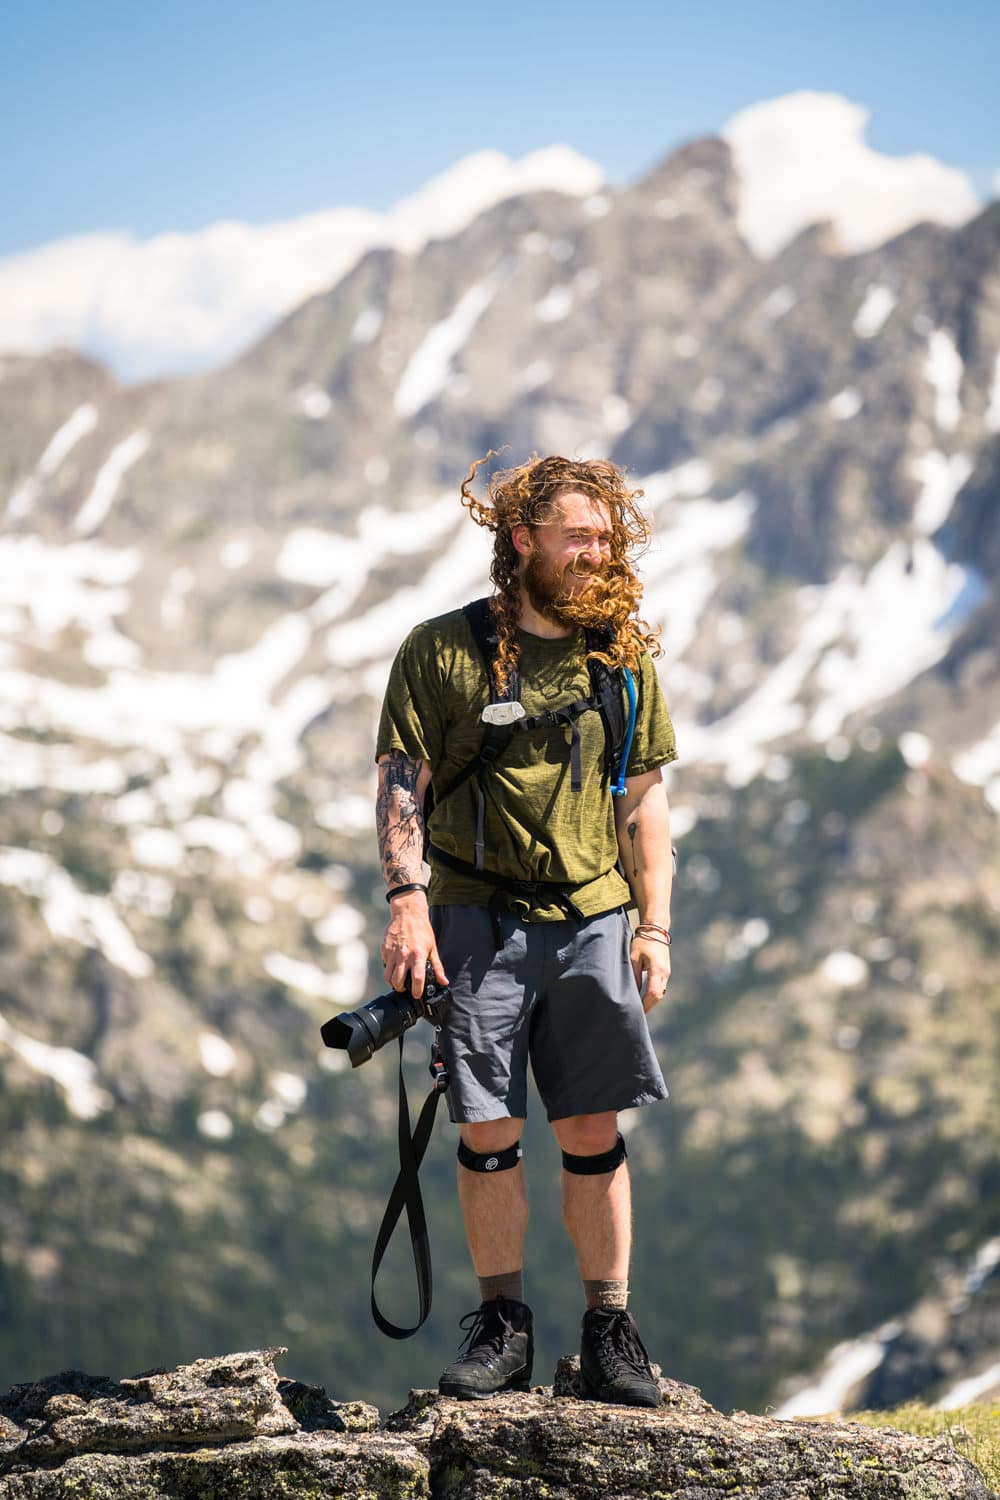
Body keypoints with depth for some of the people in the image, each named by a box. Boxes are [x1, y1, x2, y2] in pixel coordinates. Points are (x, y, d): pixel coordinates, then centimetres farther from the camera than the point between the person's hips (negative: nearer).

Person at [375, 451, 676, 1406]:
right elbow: (402, 785, -1)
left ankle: (610, 1333, 9)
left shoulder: (626, 659, 10)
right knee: (487, 1129, -1)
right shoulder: (444, 650, 0)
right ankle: (501, 1327, 11)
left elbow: (644, 800, 13)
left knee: (593, 1130, 1)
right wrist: (406, 902, -12)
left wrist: (654, 926, 6)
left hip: (593, 922, 2)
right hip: (478, 920, -2)